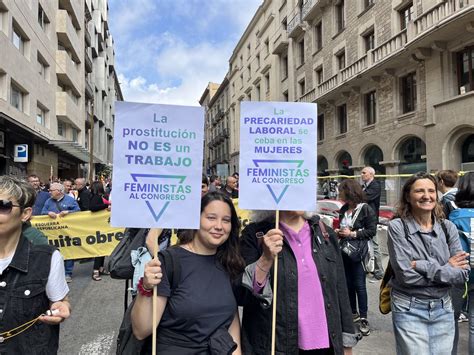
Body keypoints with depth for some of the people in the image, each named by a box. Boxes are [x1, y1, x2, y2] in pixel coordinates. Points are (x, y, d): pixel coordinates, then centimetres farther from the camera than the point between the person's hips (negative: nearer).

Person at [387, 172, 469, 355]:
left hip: (443, 309, 4)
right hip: (409, 310, -4)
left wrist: (423, 266, -18)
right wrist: (446, 269, -13)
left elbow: (463, 273, -7)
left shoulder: (448, 227, 0)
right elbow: (405, 274, -18)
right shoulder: (397, 227, -13)